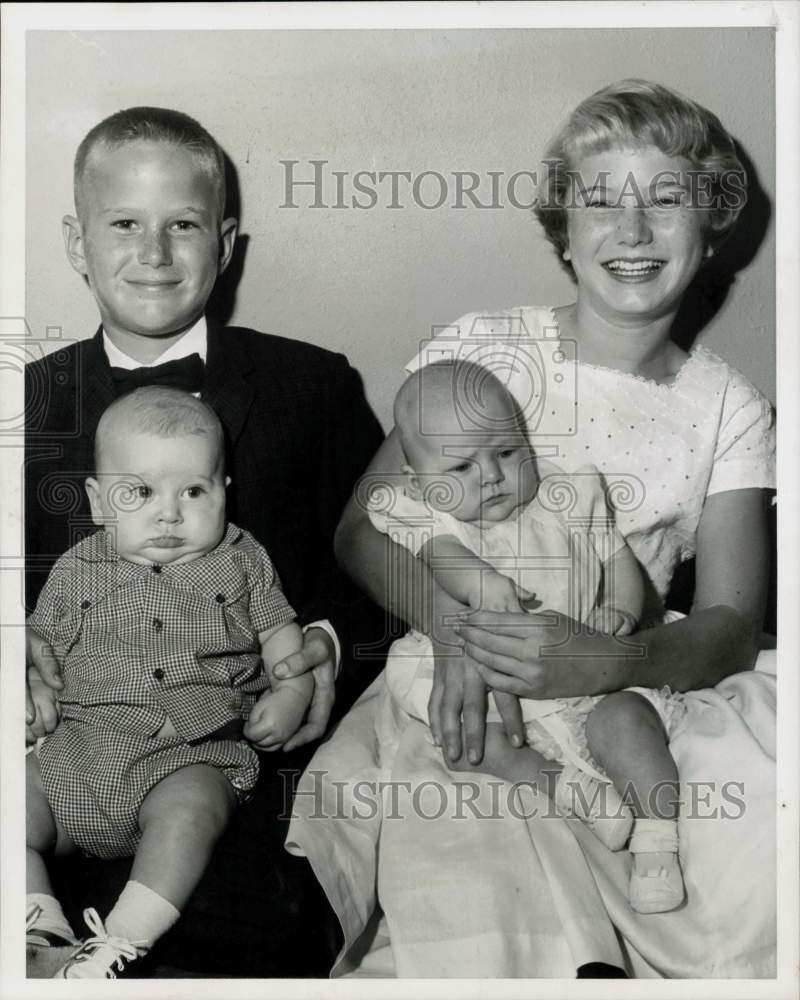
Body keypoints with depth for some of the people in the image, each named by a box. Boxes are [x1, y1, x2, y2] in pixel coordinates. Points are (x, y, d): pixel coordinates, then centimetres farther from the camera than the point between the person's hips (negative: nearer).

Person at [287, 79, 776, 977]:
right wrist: (452, 624, -24)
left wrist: (614, 662, -26)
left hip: (627, 691, 3)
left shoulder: (729, 409, 7)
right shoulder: (482, 350, 1)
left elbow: (732, 623, -3)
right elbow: (362, 530, -2)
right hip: (461, 687, -3)